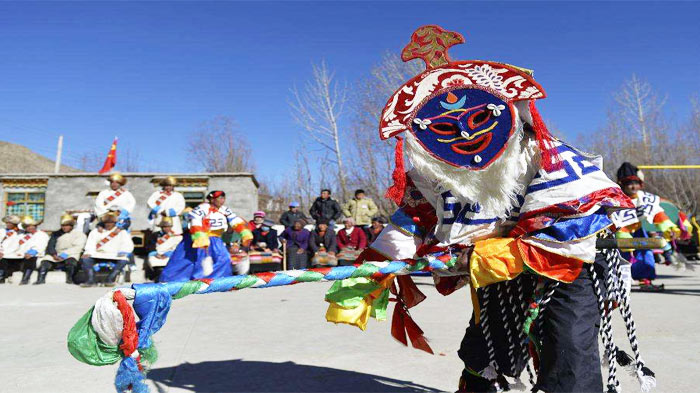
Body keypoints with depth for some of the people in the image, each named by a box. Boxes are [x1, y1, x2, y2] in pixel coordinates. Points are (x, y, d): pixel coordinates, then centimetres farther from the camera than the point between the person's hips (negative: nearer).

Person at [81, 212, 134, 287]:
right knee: (84, 259, -27)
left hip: (115, 256, -2)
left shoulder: (122, 232, 14)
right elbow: (90, 244, 8)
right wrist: (88, 252, -13)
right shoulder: (96, 231, 20)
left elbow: (128, 245, 5)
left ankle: (110, 279, -37)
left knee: (123, 261, -35)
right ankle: (90, 280, -33)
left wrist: (123, 252, -17)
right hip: (98, 255, 2)